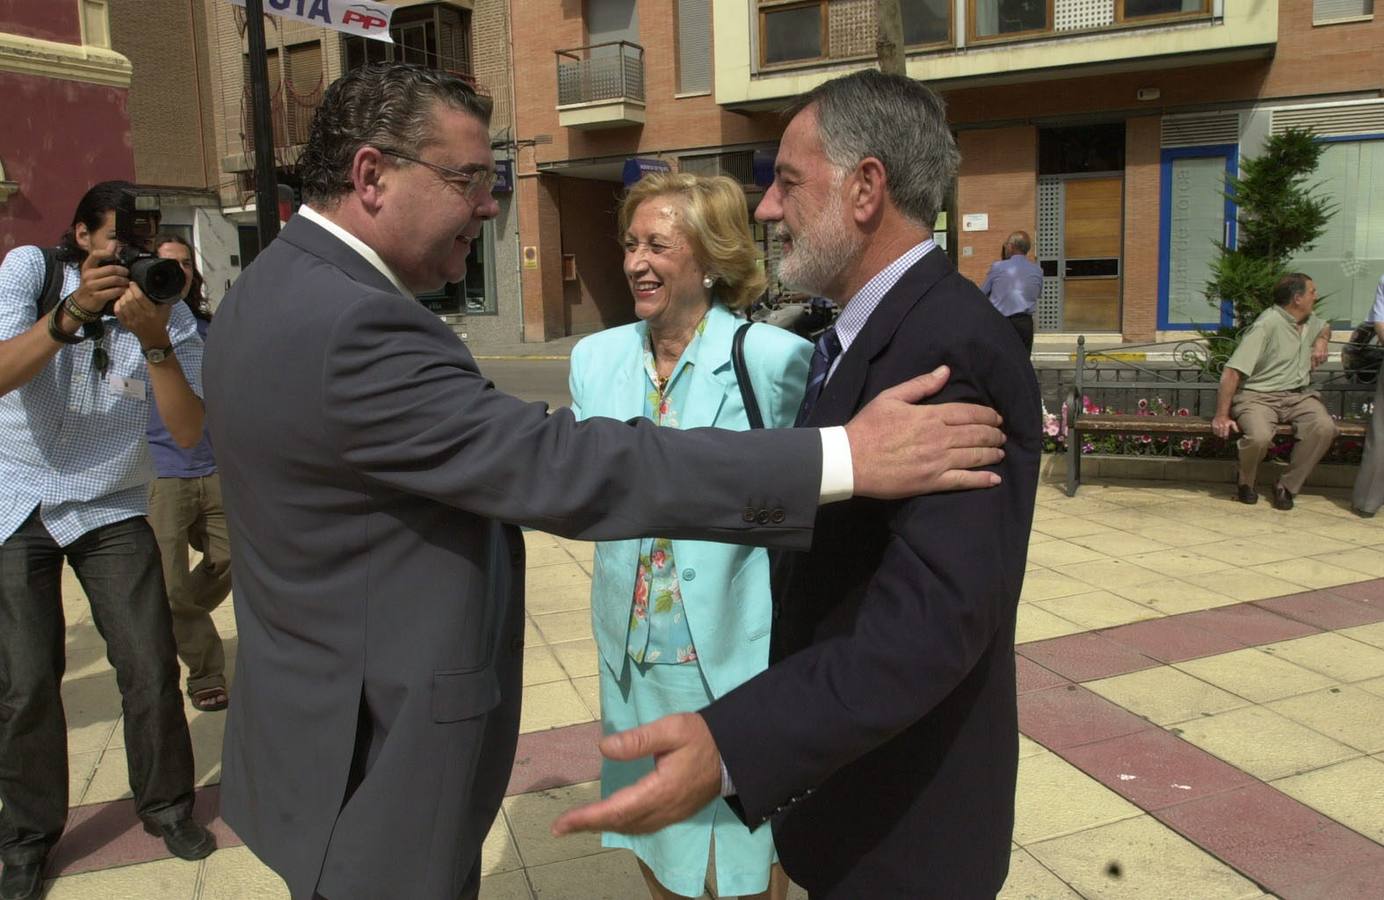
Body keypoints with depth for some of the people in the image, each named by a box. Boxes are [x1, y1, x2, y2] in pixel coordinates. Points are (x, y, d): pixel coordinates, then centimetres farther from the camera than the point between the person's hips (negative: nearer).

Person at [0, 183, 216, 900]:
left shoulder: (168, 313, -9)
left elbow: (191, 431, -18)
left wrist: (154, 341, -31)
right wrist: (72, 312, -35)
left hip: (111, 511, 1)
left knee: (152, 668, -2)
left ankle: (166, 805, 20)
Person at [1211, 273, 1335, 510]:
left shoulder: (1310, 321, 14)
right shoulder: (1267, 324, -14)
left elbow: (1326, 328, 43)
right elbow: (1232, 372, -20)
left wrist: (1322, 340, 15)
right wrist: (1222, 415, -25)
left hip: (1299, 395, 7)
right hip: (1258, 396, -7)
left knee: (1325, 428, -25)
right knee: (1259, 437, -36)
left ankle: (1287, 485, -7)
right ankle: (1245, 482, -1)